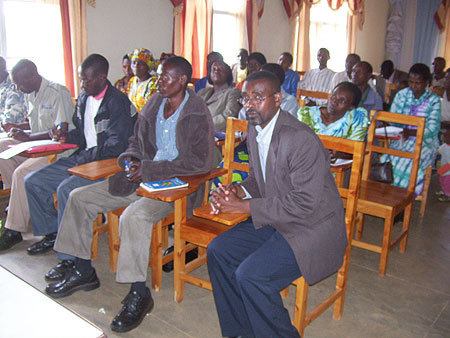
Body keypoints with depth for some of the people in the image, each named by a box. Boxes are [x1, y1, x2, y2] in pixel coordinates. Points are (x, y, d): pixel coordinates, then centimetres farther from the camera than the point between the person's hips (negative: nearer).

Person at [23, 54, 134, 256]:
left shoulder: (117, 102, -15)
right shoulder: (83, 97, 12)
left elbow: (117, 146, -19)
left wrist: (83, 159, -15)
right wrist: (67, 137, 3)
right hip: (83, 158, 9)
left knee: (66, 189, -30)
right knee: (32, 181, 3)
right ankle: (51, 234, 18)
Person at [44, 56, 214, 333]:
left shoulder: (198, 113, -12)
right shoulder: (155, 102, 11)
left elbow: (201, 162, -22)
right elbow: (137, 141, 22)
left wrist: (149, 169, -23)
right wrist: (131, 159, -3)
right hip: (144, 177, 8)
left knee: (134, 216, -36)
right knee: (79, 198, 4)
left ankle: (139, 293, -18)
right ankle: (83, 271, 16)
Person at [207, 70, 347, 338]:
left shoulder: (302, 139, -24)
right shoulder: (255, 130, 4)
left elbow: (304, 203, -26)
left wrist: (243, 206, -23)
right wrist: (238, 191, -5)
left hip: (311, 228, -9)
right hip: (274, 220, 9)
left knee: (250, 275, -23)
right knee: (218, 251, 1)